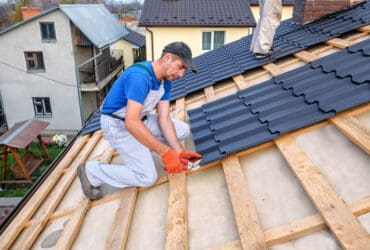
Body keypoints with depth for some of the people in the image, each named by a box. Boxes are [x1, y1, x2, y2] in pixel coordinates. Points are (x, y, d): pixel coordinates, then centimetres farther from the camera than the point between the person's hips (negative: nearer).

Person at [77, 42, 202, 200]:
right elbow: (131, 122, -36)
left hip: (139, 118, 9)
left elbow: (164, 119, -5)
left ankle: (140, 150, 11)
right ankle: (90, 172, 0)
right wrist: (166, 152, -35)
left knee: (183, 130, 3)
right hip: (118, 125, -9)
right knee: (147, 177, -13)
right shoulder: (140, 76, -31)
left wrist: (179, 152, -17)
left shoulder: (165, 81, -1)